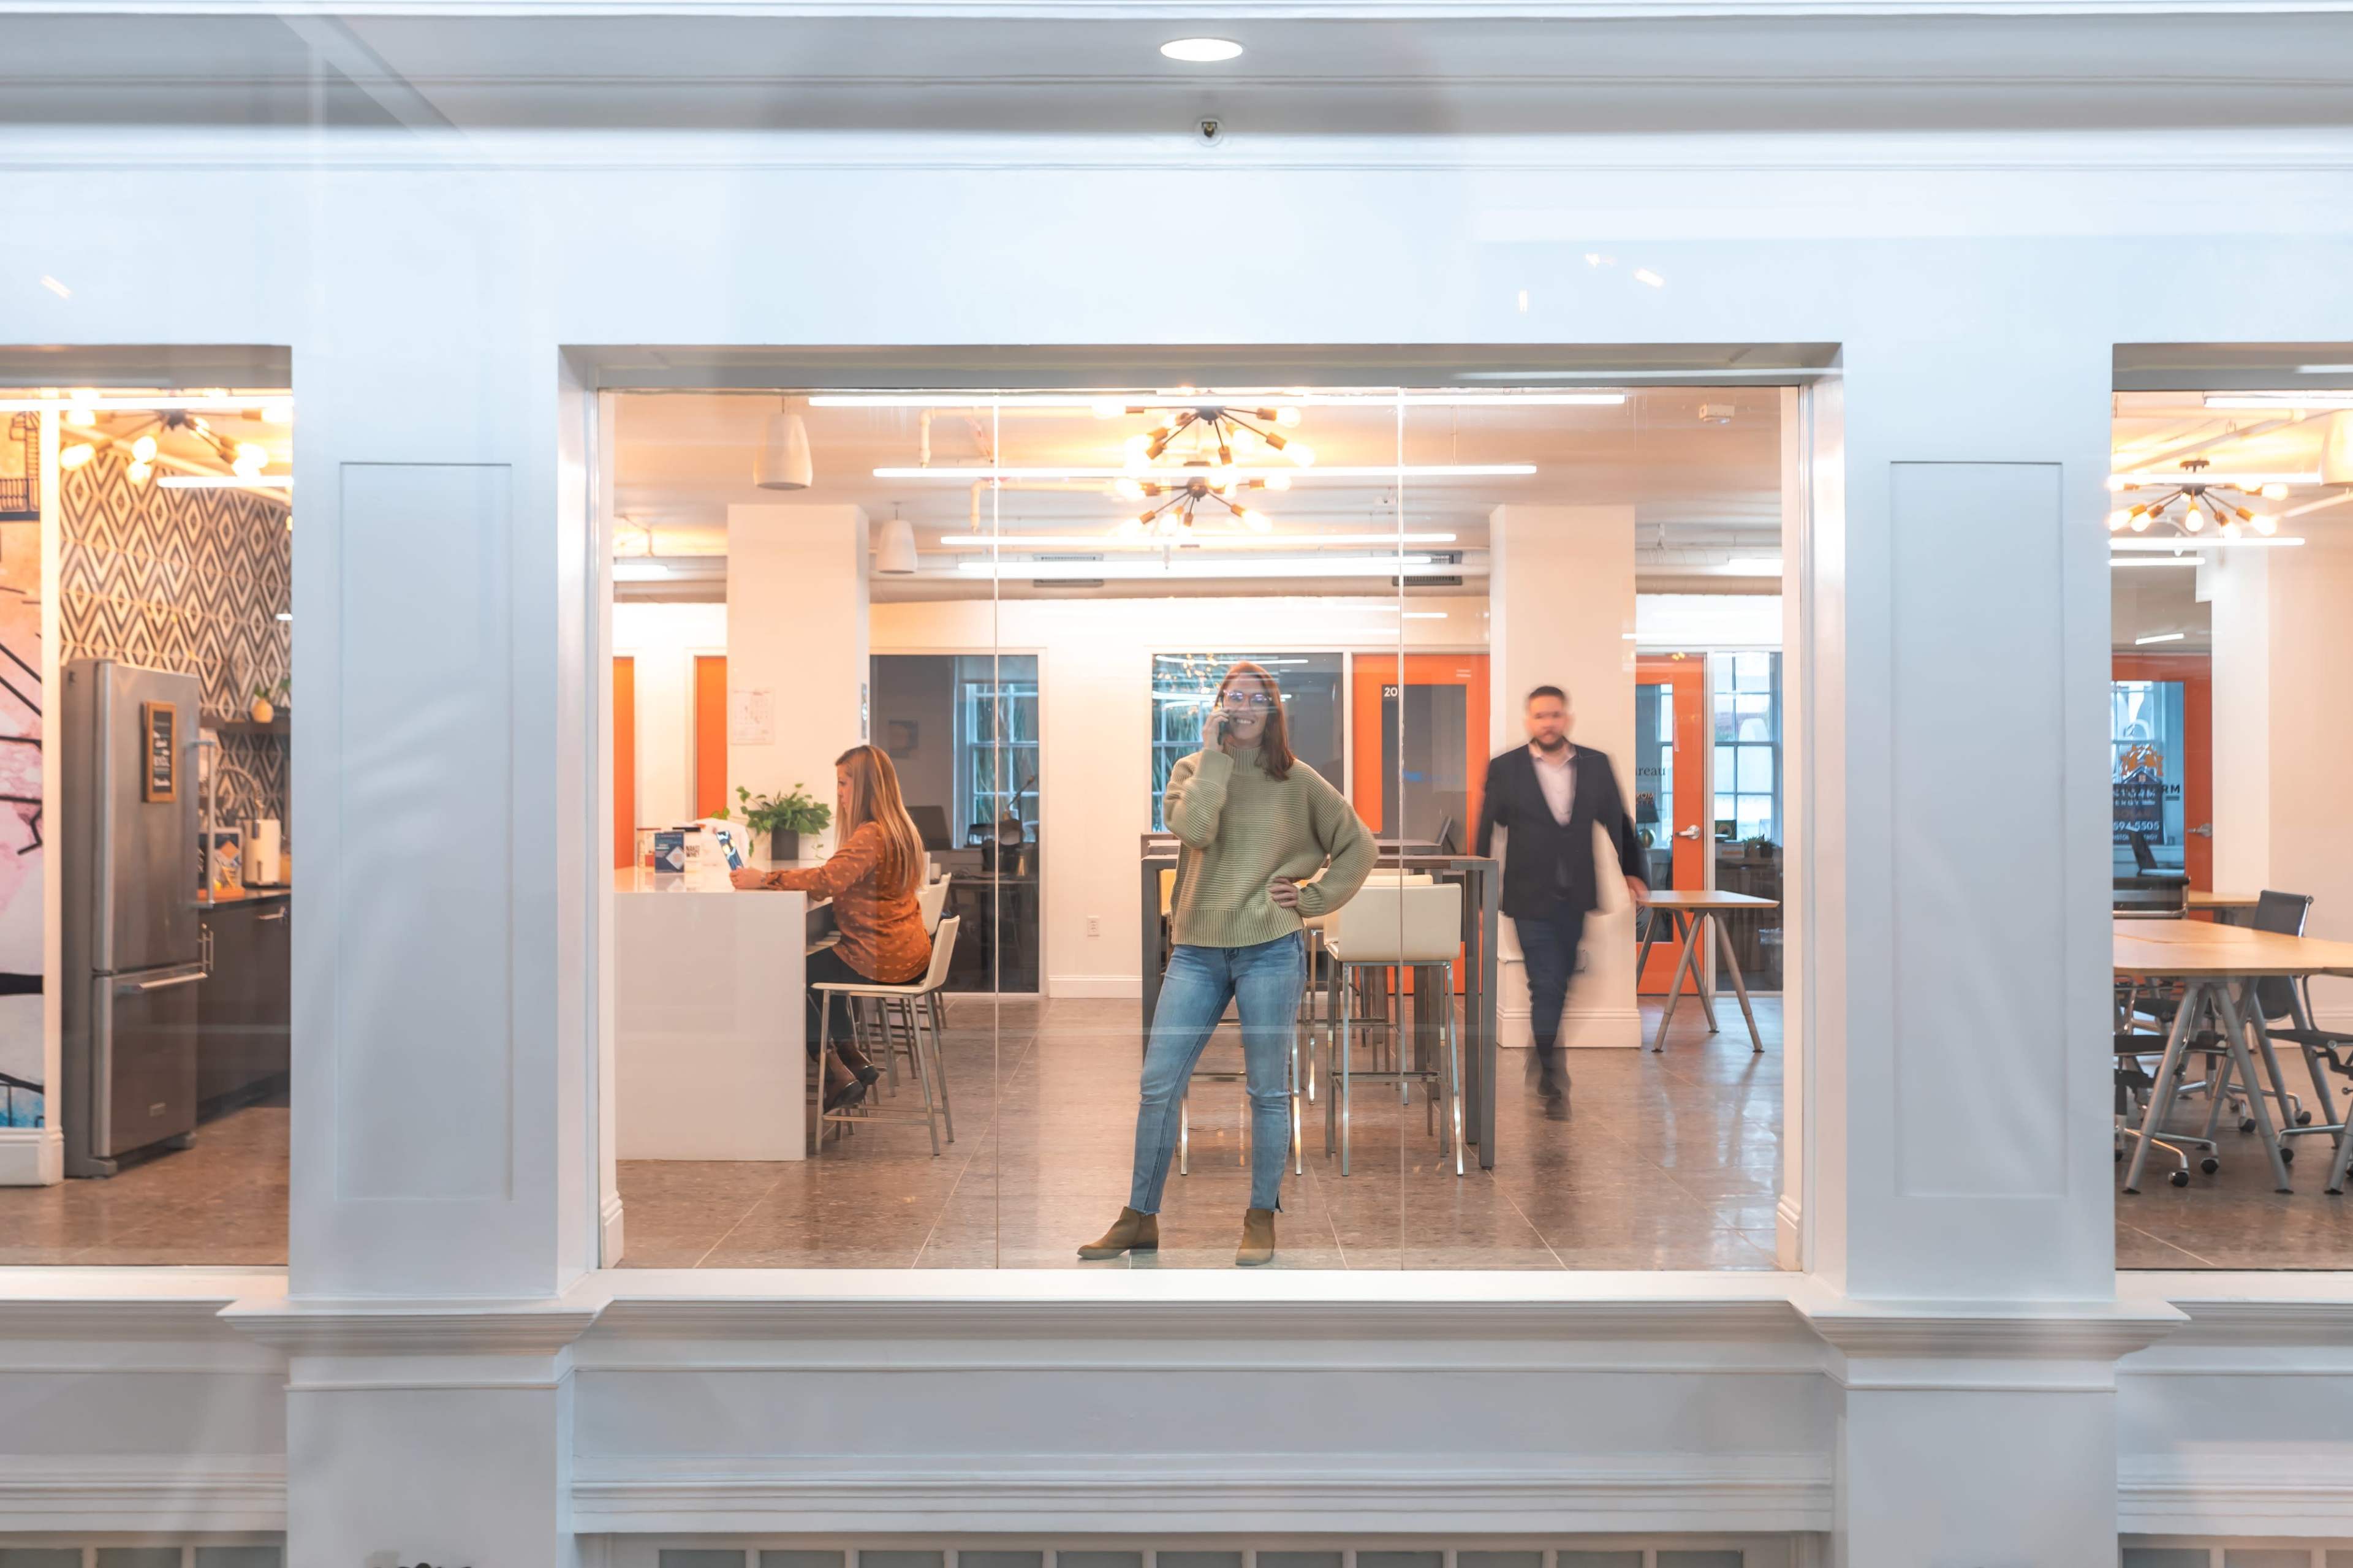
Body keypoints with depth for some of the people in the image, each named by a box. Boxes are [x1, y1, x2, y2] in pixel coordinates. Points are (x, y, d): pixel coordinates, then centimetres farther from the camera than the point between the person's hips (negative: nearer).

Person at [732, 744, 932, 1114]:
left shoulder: (871, 836, -20)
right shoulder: (898, 829, 11)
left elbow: (830, 878, -32)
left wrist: (766, 879, -26)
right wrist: (796, 880, 3)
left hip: (880, 959, -10)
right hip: (909, 954, 10)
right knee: (823, 966, 30)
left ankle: (837, 1075, 9)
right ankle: (853, 1058, 25)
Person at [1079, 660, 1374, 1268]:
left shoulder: (1297, 781, 3)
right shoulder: (1193, 770, 7)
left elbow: (1358, 844, 9)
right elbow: (1194, 830, -14)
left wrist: (1313, 898, 0)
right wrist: (1213, 755, -11)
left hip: (1270, 949, -2)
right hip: (1198, 950, 2)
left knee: (1268, 1090, 5)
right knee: (1158, 1084, 1)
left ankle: (1261, 1218, 18)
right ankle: (1140, 1218, 12)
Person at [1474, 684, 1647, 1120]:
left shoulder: (1595, 765, 5)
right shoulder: (1505, 768, -2)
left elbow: (1617, 821, 14)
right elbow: (1485, 834, 1)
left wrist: (1631, 871, 8)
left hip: (1577, 897, 3)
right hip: (1531, 898, -3)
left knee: (1561, 983, 10)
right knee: (1547, 987, -4)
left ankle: (1544, 1062, 29)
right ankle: (1552, 1084, 5)